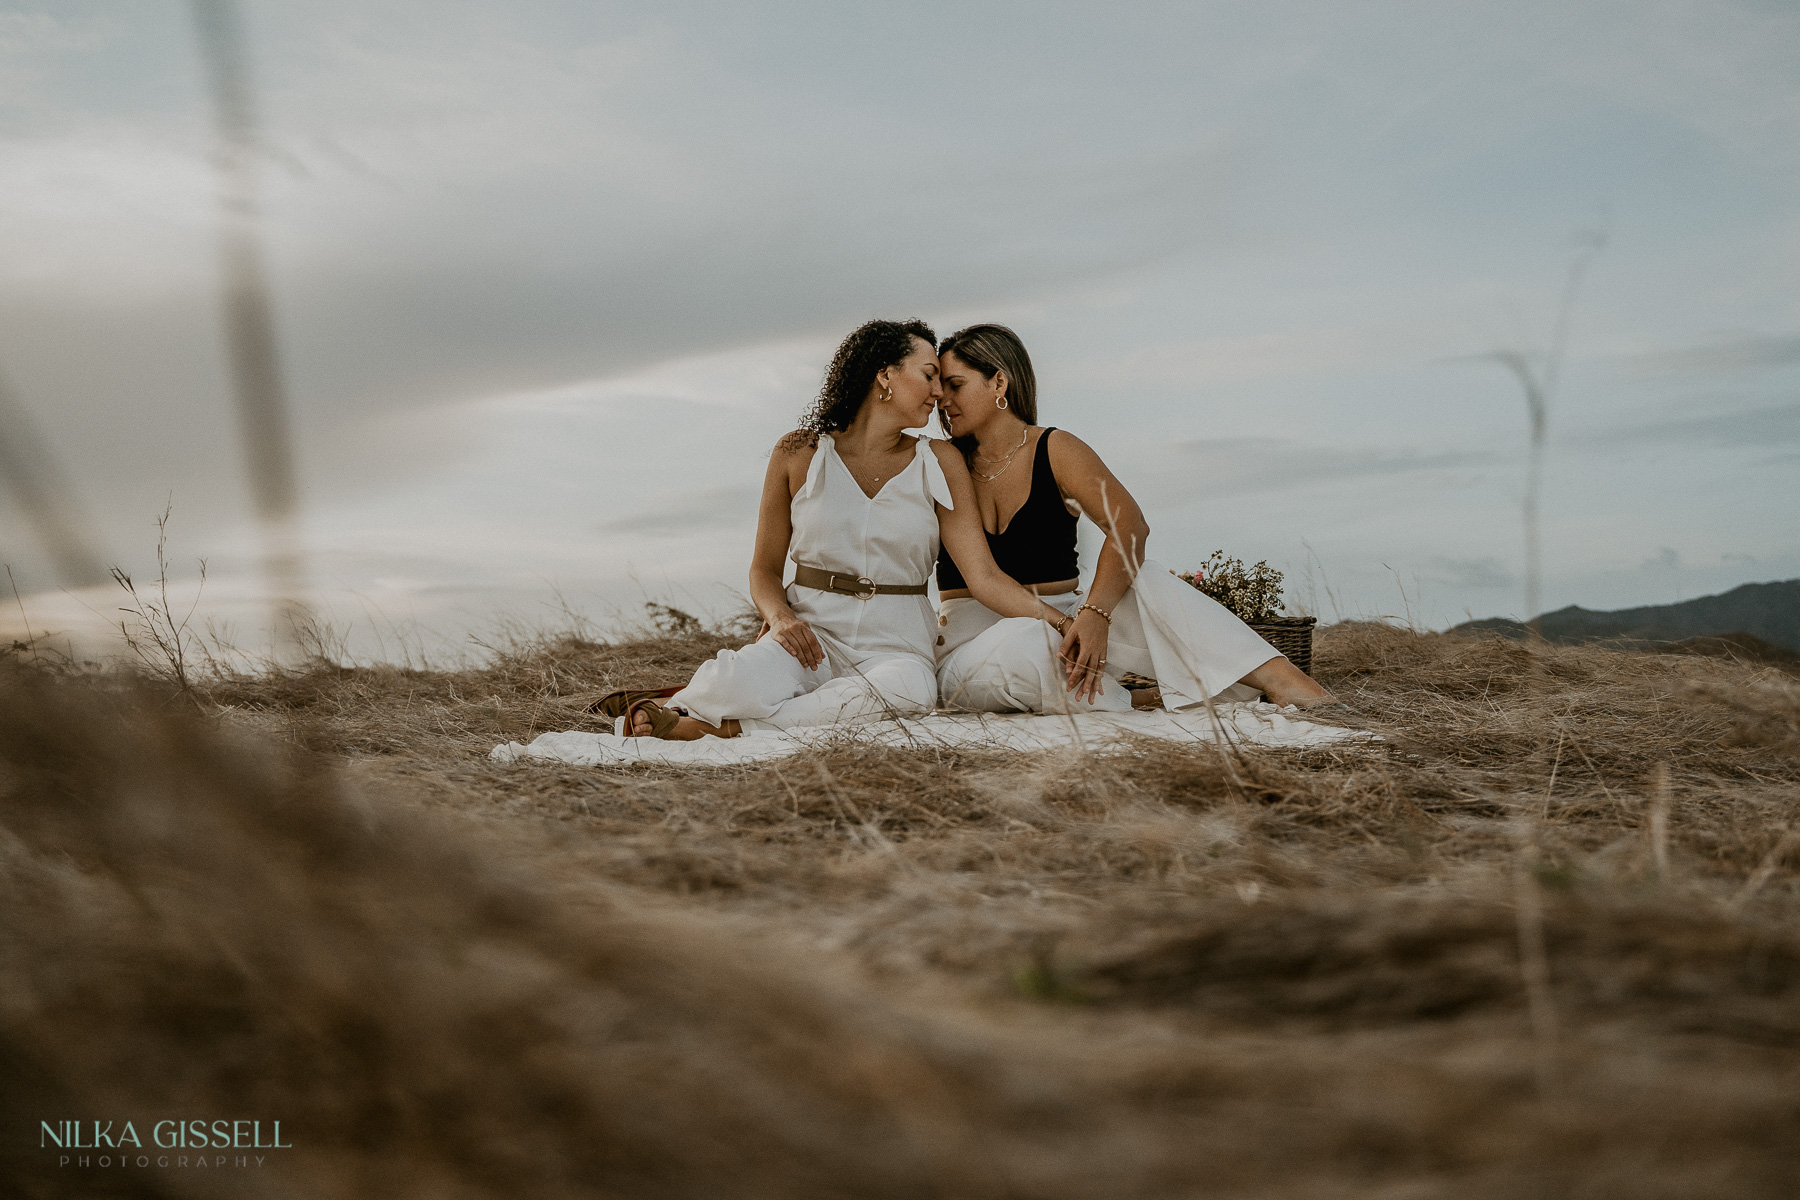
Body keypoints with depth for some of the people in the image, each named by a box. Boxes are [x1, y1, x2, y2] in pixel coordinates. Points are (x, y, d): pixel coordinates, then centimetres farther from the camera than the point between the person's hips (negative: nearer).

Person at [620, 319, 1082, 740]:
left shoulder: (939, 465, 7)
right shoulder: (799, 454, 5)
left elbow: (983, 575, -1)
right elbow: (765, 568, 9)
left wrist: (1057, 621, -16)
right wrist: (781, 617, -13)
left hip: (895, 643, 3)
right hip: (811, 631, -2)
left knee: (909, 689, -37)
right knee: (743, 686, -39)